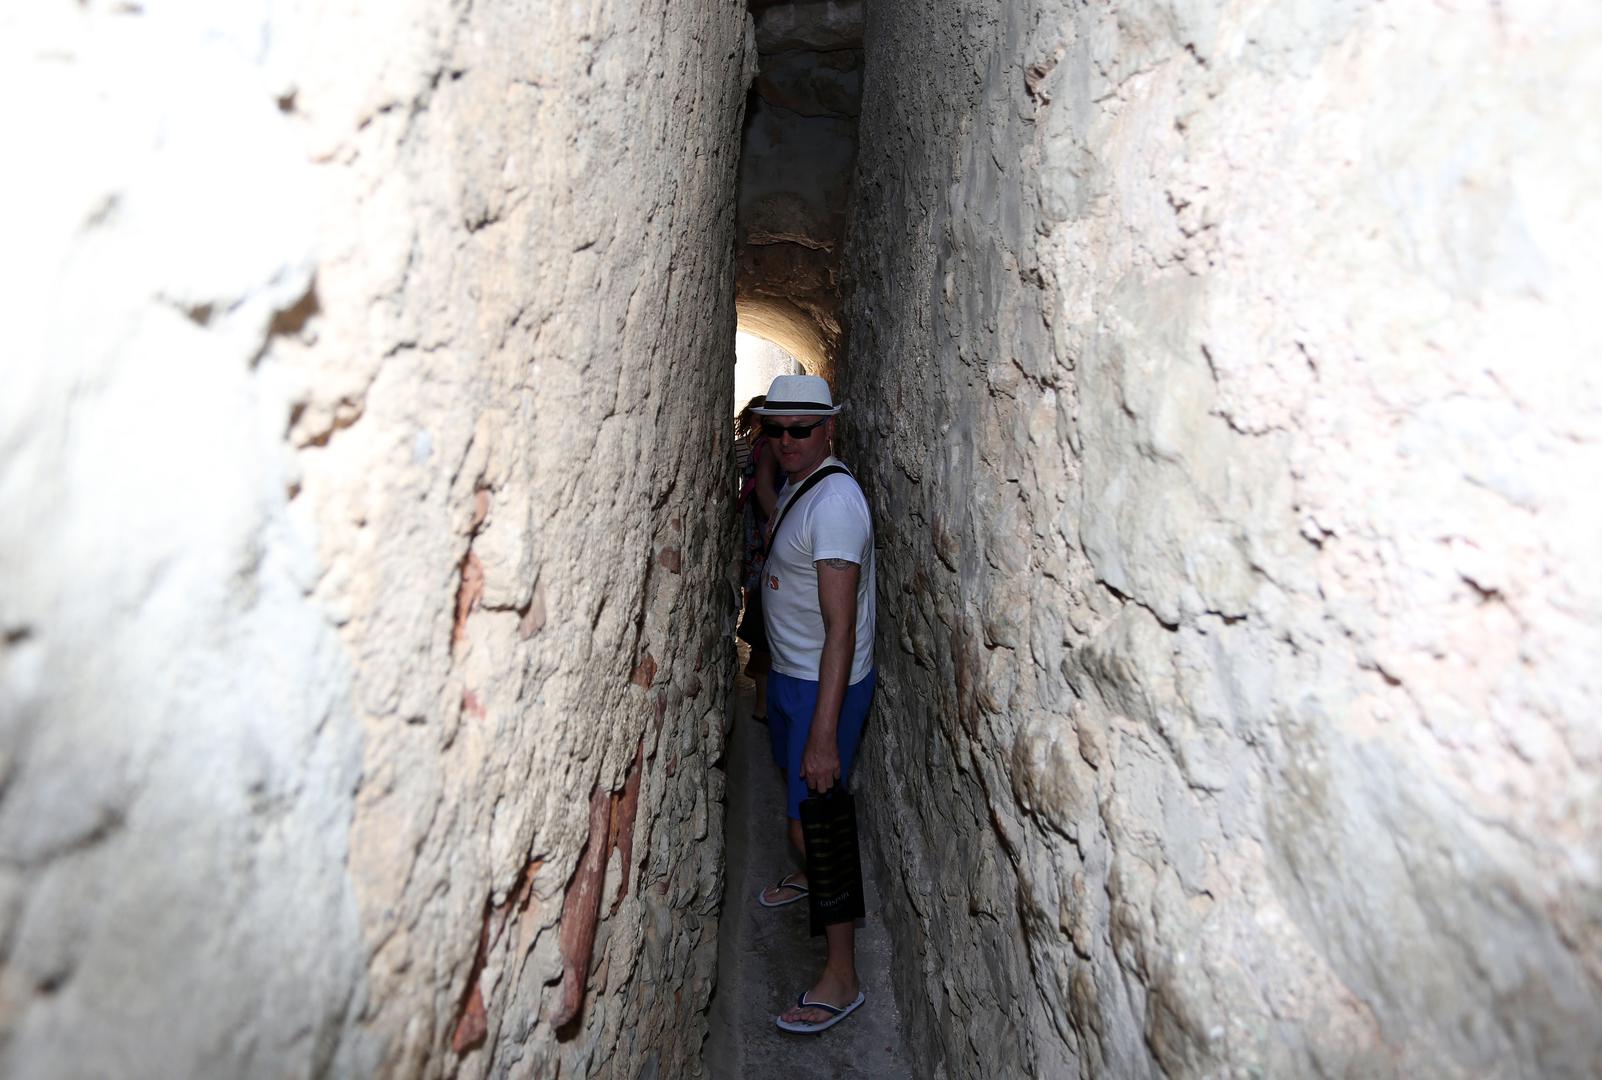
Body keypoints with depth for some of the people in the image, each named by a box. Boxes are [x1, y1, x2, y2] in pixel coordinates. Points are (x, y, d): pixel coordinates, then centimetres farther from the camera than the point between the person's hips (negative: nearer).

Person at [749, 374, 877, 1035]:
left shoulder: (834, 502, -27)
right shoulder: (794, 485, 4)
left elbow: (841, 628, -32)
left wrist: (825, 736, -33)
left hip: (828, 684, -10)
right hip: (788, 672, 10)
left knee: (814, 821, -4)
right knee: (794, 782, 28)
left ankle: (842, 979, 12)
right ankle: (809, 876, 56)